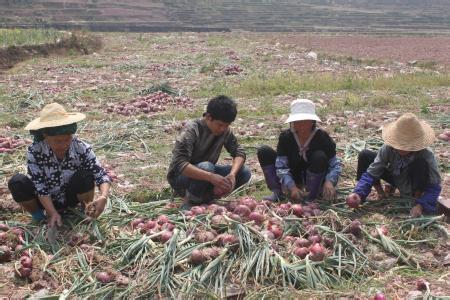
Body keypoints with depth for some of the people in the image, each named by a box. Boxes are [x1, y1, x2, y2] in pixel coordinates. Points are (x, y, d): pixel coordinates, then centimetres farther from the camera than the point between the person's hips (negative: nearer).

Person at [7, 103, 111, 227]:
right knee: (17, 182, -28)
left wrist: (103, 197, -45)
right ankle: (37, 216, 1)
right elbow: (40, 188, -23)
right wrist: (53, 213, -36)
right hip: (46, 201, 0)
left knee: (86, 175, -31)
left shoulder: (81, 148, -24)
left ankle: (87, 212, 0)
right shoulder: (34, 151, -26)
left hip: (70, 197, 0)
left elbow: (101, 175, -24)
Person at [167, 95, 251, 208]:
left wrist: (232, 174, -28)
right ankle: (189, 201, -13)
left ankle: (205, 197, -2)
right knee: (206, 167, -37)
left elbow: (239, 152, -6)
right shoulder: (192, 130, -25)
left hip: (207, 172, 6)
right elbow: (179, 164, -36)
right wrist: (211, 177, -46)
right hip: (181, 177, -6)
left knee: (244, 172, -13)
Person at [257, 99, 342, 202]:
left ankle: (311, 195, -16)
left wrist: (329, 181, -37)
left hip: (314, 178, -2)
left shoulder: (322, 137, -18)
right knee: (264, 152, -14)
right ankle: (278, 192, -12)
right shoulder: (285, 137, -15)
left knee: (319, 157, -34)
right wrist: (292, 187, -35)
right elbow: (281, 166, -19)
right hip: (294, 176, 2)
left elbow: (335, 165, -16)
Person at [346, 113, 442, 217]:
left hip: (415, 184, -2)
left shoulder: (427, 156, -35)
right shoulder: (388, 148, -30)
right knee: (364, 156, -18)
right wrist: (358, 194, -45)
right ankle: (380, 191, 1)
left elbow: (435, 186, -30)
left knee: (421, 163, -37)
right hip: (396, 180, 2)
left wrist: (420, 205, -46)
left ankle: (417, 196, -8)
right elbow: (371, 173, -28)